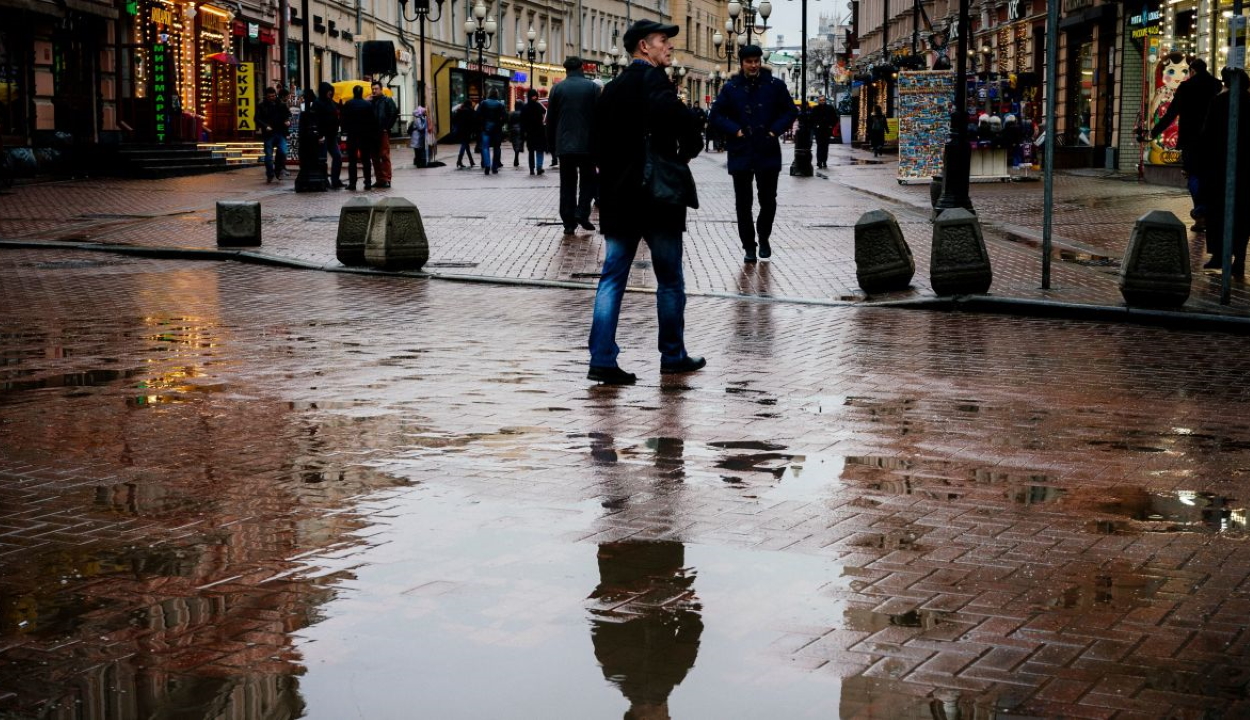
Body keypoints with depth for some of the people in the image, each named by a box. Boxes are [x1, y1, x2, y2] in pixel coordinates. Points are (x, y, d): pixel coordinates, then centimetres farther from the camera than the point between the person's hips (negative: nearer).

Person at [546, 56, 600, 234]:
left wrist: (551, 145, 12)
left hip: (564, 145, 1)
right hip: (587, 144, -1)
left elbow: (550, 120, 5)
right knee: (588, 179, 12)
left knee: (567, 184, 6)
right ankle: (582, 212, -6)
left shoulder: (557, 89, 3)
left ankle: (569, 222, 4)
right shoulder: (592, 87, -1)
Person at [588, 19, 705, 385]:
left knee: (612, 278, 5)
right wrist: (688, 150, -12)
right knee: (670, 280, 7)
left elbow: (597, 142, 17)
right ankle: (673, 355, 17)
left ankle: (602, 360, -1)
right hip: (656, 197, -7)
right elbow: (680, 118, -30)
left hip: (618, 198, 7)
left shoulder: (611, 89, 13)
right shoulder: (653, 80, -11)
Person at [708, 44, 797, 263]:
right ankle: (749, 246, 14)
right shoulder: (731, 87, 1)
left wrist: (774, 131, -5)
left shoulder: (775, 85, 1)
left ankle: (764, 237, 29)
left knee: (768, 200, 5)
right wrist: (735, 131, -8)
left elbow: (790, 111, 7)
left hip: (768, 152, 0)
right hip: (741, 152, 0)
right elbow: (716, 115, 3)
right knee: (743, 203, 4)